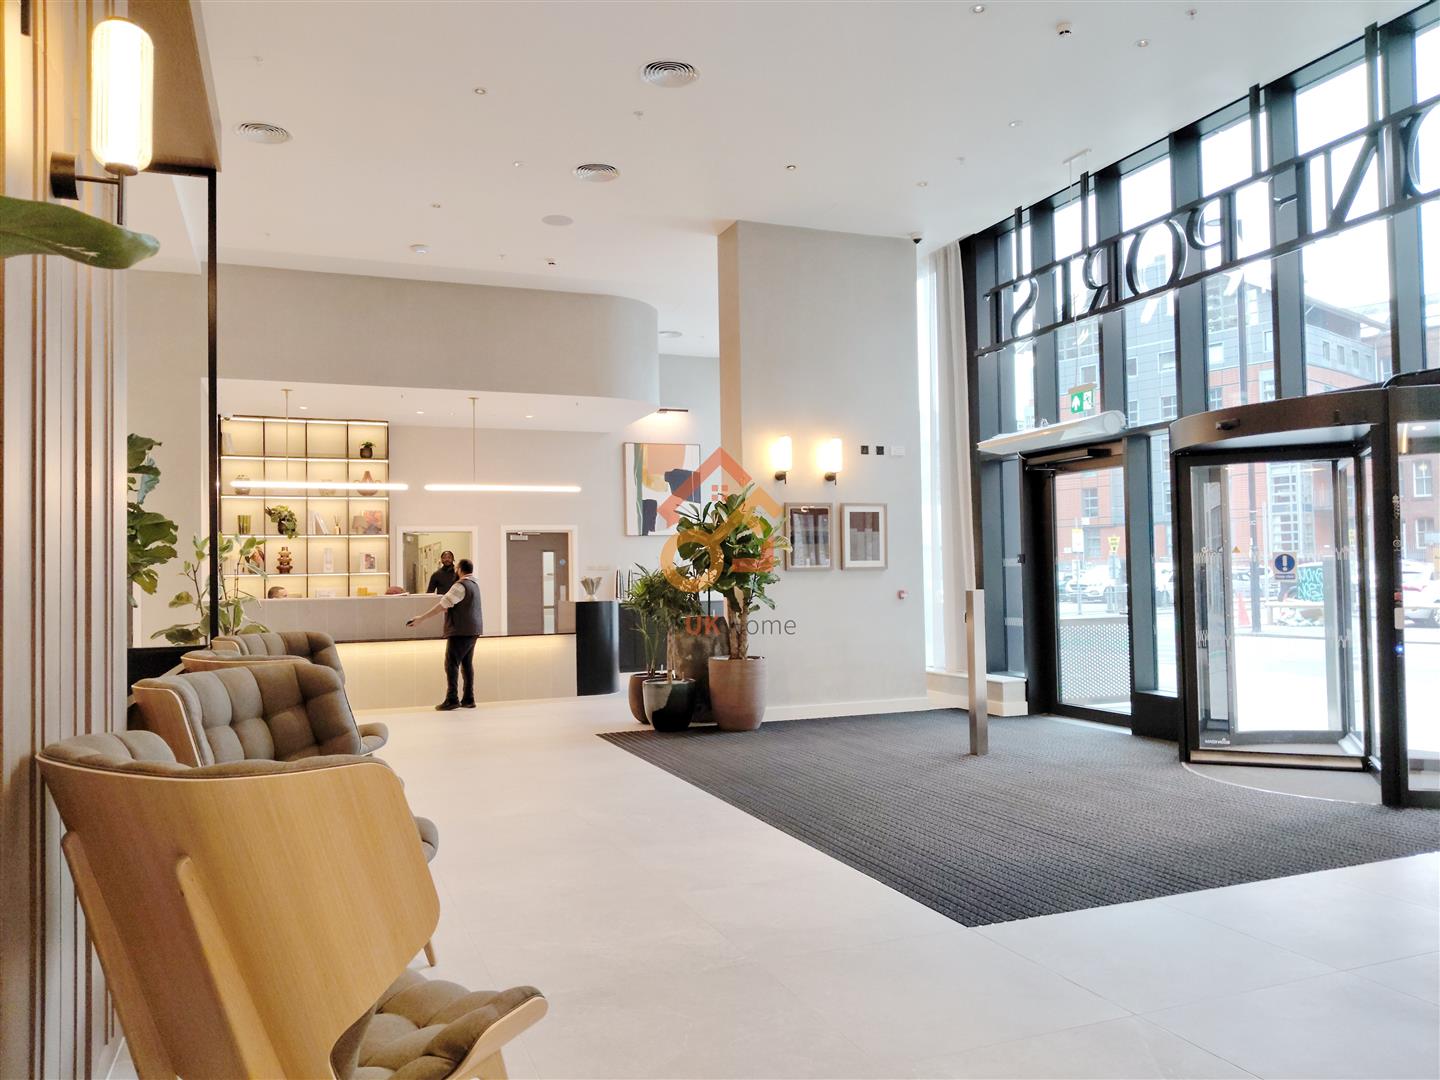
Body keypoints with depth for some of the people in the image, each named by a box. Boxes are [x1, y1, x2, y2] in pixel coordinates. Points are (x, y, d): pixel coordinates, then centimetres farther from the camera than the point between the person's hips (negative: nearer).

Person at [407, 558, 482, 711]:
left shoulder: (460, 586, -14)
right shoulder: (473, 585, 16)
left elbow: (442, 605, -19)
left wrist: (422, 618, -17)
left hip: (461, 631, -9)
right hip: (472, 630, 9)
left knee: (452, 664, -7)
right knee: (467, 664, 12)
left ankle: (452, 699, -9)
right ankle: (468, 699, 14)